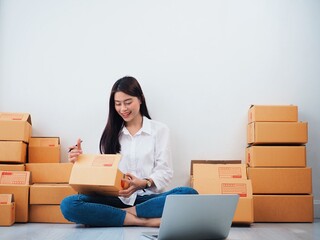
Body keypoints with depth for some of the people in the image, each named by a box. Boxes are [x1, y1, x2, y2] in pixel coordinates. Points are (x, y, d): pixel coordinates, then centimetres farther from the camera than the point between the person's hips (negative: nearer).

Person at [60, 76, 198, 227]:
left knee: (189, 195, -32)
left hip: (147, 198, -1)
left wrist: (143, 183, -19)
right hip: (117, 199, 2)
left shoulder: (159, 129, 8)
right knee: (68, 205, -26)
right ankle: (145, 221, -29)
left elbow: (165, 172, 0)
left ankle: (125, 213, -22)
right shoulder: (111, 133, 16)